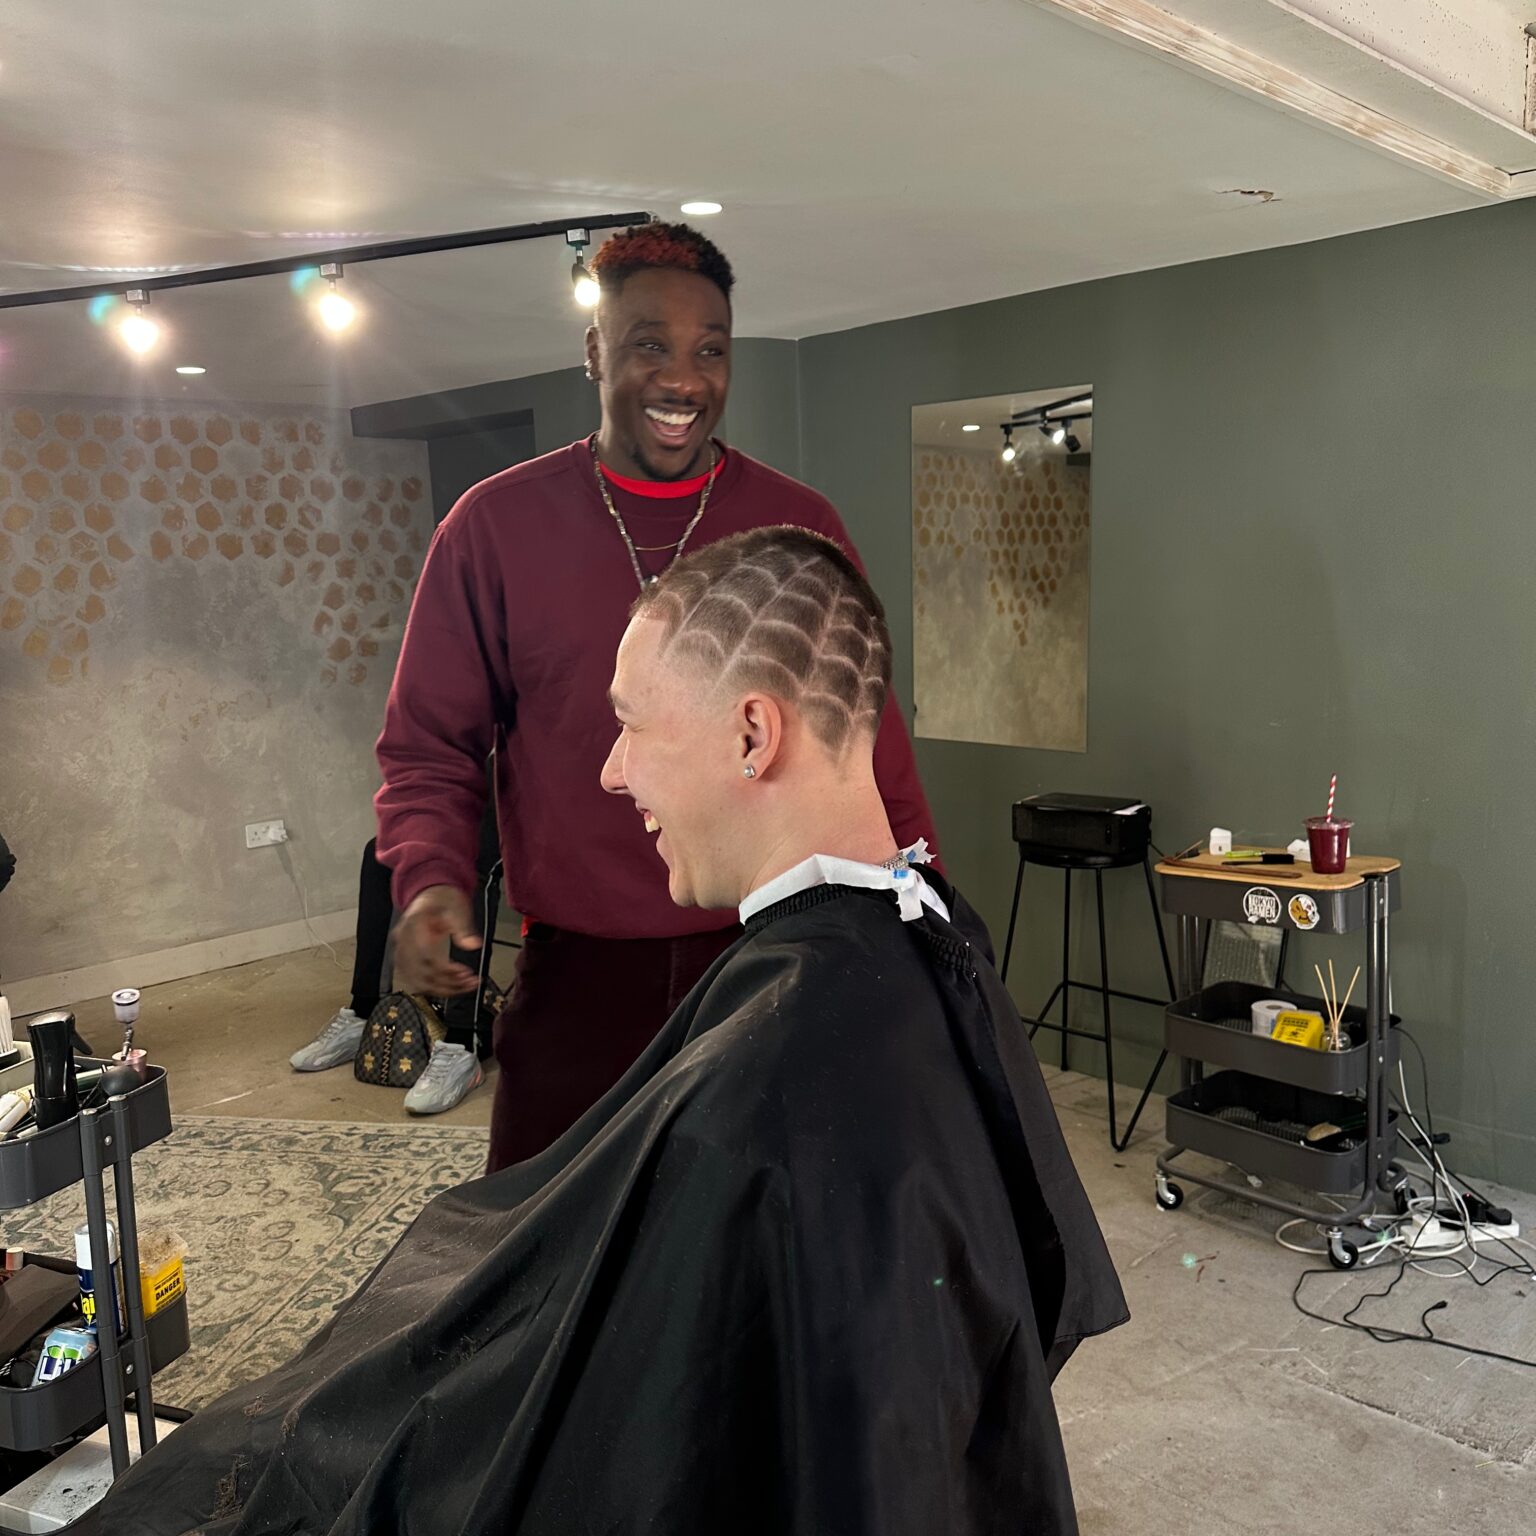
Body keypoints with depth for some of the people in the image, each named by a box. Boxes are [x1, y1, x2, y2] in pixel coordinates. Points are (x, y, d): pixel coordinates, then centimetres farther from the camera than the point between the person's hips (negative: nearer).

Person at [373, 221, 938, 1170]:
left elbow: (867, 737, 6)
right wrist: (431, 881, -13)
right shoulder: (497, 523, 1)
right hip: (578, 975, 0)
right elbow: (429, 746, 5)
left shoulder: (800, 525, 4)